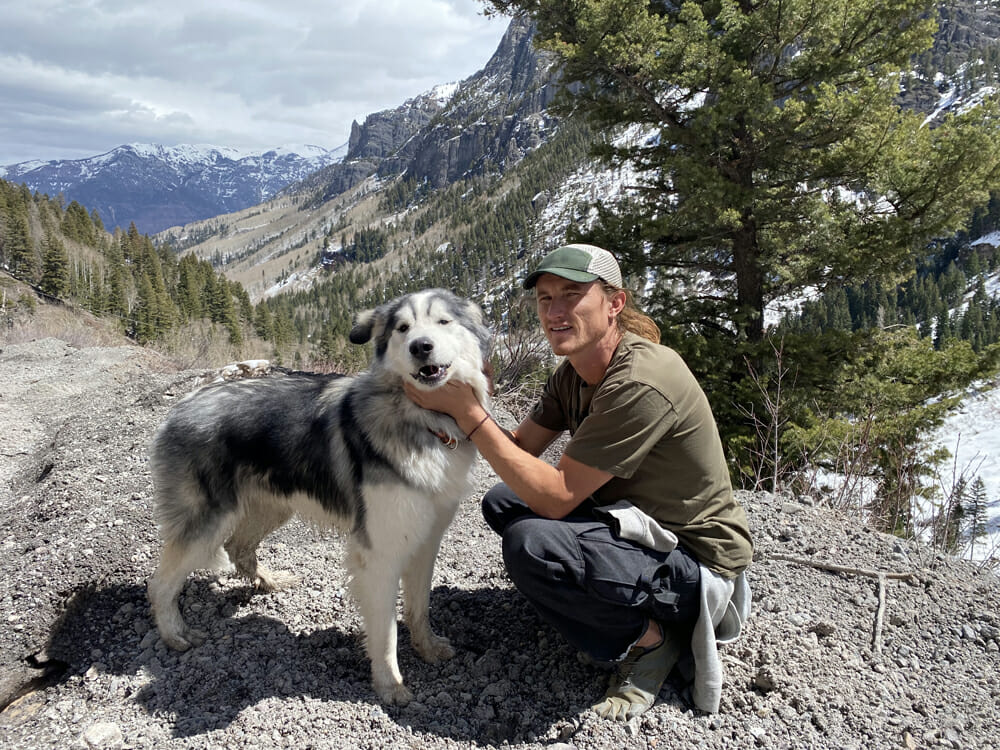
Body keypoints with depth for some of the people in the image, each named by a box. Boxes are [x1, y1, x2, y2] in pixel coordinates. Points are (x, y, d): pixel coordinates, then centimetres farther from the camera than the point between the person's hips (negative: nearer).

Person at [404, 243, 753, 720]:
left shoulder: (641, 383, -29)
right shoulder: (574, 372, 1)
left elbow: (557, 496, -27)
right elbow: (520, 448, 1)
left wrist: (469, 413, -27)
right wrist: (461, 404, -17)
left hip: (698, 558, -9)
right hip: (638, 523, 10)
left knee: (531, 544, -29)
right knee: (502, 503, 8)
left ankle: (650, 636, -4)